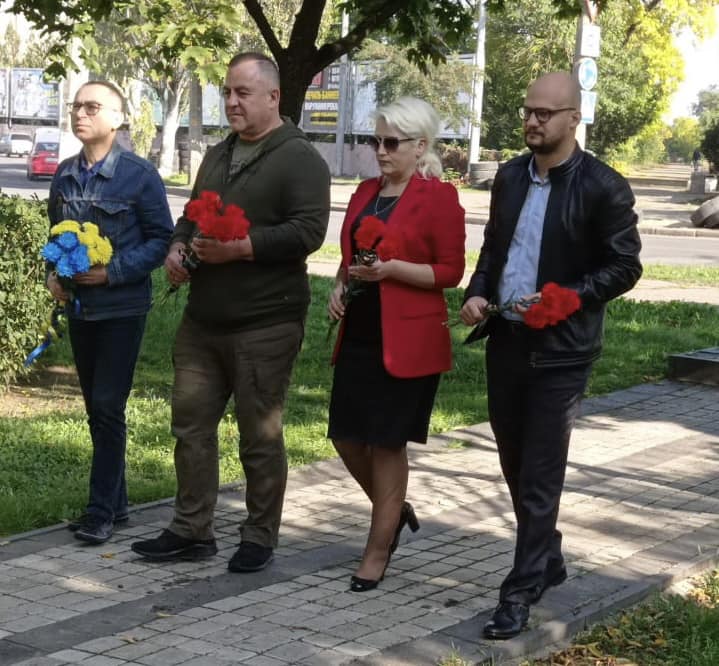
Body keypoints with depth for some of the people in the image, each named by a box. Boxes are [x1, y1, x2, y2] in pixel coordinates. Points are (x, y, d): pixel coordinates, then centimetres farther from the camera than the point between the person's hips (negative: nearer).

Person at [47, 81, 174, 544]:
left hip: (122, 309, -6)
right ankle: (116, 502, 22)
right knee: (97, 409, 12)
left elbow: (162, 239, -9)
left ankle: (102, 510, 1)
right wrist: (54, 273, -2)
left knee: (108, 408, -7)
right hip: (80, 307, 6)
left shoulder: (140, 174, -10)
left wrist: (113, 271, -19)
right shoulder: (65, 174, 6)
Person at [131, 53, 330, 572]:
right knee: (191, 423, 9)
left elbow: (309, 231, -19)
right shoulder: (218, 155, 17)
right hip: (203, 319, 8)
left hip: (265, 324, -8)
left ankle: (260, 539, 14)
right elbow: (193, 215, 26)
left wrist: (238, 248, -24)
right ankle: (191, 530, 18)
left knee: (260, 436, 2)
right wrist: (178, 246, 4)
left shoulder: (299, 158, -9)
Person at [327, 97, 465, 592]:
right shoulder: (367, 192, 13)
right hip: (359, 334, 7)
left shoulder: (439, 197, -8)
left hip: (406, 341, -7)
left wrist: (391, 269, -21)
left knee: (387, 441, 0)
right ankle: (395, 510, 34)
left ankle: (378, 551, 13)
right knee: (346, 435, 8)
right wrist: (341, 285, 4)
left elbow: (451, 271, -10)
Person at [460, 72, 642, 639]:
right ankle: (547, 560, 34)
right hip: (505, 340, 7)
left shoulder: (603, 187, -10)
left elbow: (624, 267, -8)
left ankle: (521, 592, 2)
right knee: (515, 465, 16)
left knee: (540, 474, -4)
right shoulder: (511, 175, 9)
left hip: (559, 351, -6)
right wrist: (477, 293, 0)